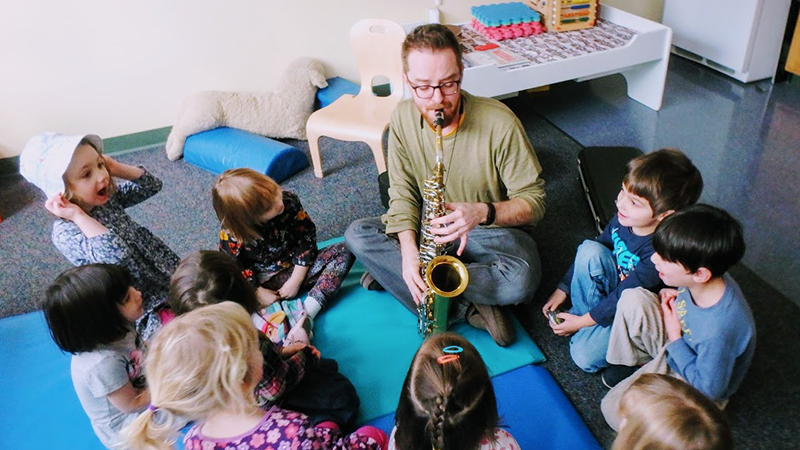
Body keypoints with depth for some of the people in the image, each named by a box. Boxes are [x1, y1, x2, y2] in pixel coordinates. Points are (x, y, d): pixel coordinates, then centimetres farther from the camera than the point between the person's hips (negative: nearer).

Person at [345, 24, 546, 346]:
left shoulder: (499, 123, -23)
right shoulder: (403, 118, -10)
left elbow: (534, 200, -18)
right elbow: (402, 195, -6)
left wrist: (484, 212, -38)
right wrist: (409, 251, -24)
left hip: (494, 231, -4)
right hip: (426, 229, 4)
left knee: (522, 280, -35)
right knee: (357, 234, -17)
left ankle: (390, 275, -21)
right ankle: (470, 308, -23)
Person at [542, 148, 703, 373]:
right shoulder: (623, 219, -16)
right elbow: (590, 254, -1)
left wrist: (582, 321, -17)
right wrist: (563, 289, 1)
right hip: (616, 285, 6)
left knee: (584, 356, -22)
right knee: (590, 248, -24)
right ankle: (582, 312, -8)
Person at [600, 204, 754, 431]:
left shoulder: (720, 329, -40)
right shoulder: (706, 280, -19)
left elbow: (709, 388, -25)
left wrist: (675, 339, -20)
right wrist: (675, 297, -13)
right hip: (677, 347, 7)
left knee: (615, 410, -21)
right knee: (633, 298, -17)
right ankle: (627, 363, 4)